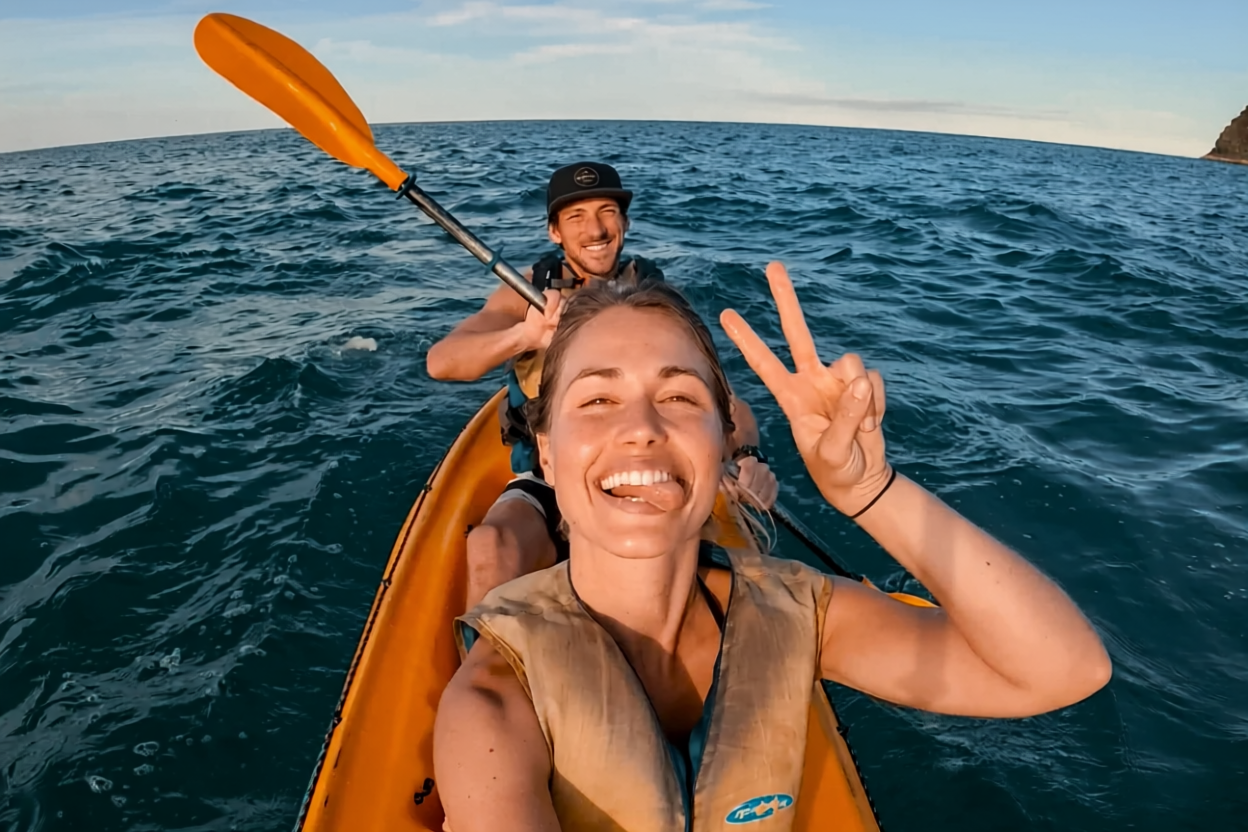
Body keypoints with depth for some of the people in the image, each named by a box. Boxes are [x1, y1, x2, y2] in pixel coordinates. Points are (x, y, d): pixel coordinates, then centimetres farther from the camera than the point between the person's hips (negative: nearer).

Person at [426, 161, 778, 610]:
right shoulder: (528, 291, -4)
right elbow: (440, 362, -19)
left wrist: (750, 455, -29)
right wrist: (524, 336, -39)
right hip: (546, 485, 0)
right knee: (490, 549, -31)